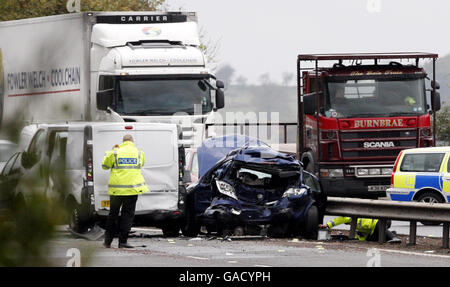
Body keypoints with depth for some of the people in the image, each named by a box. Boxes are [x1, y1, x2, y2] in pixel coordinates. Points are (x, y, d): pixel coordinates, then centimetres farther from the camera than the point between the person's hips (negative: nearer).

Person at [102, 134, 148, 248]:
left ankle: (108, 241, 15)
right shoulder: (139, 153, 4)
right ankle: (122, 241, -4)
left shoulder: (115, 153, -1)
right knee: (128, 214, 3)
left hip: (116, 189, 1)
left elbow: (105, 165, 11)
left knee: (113, 214, 12)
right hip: (132, 188, -1)